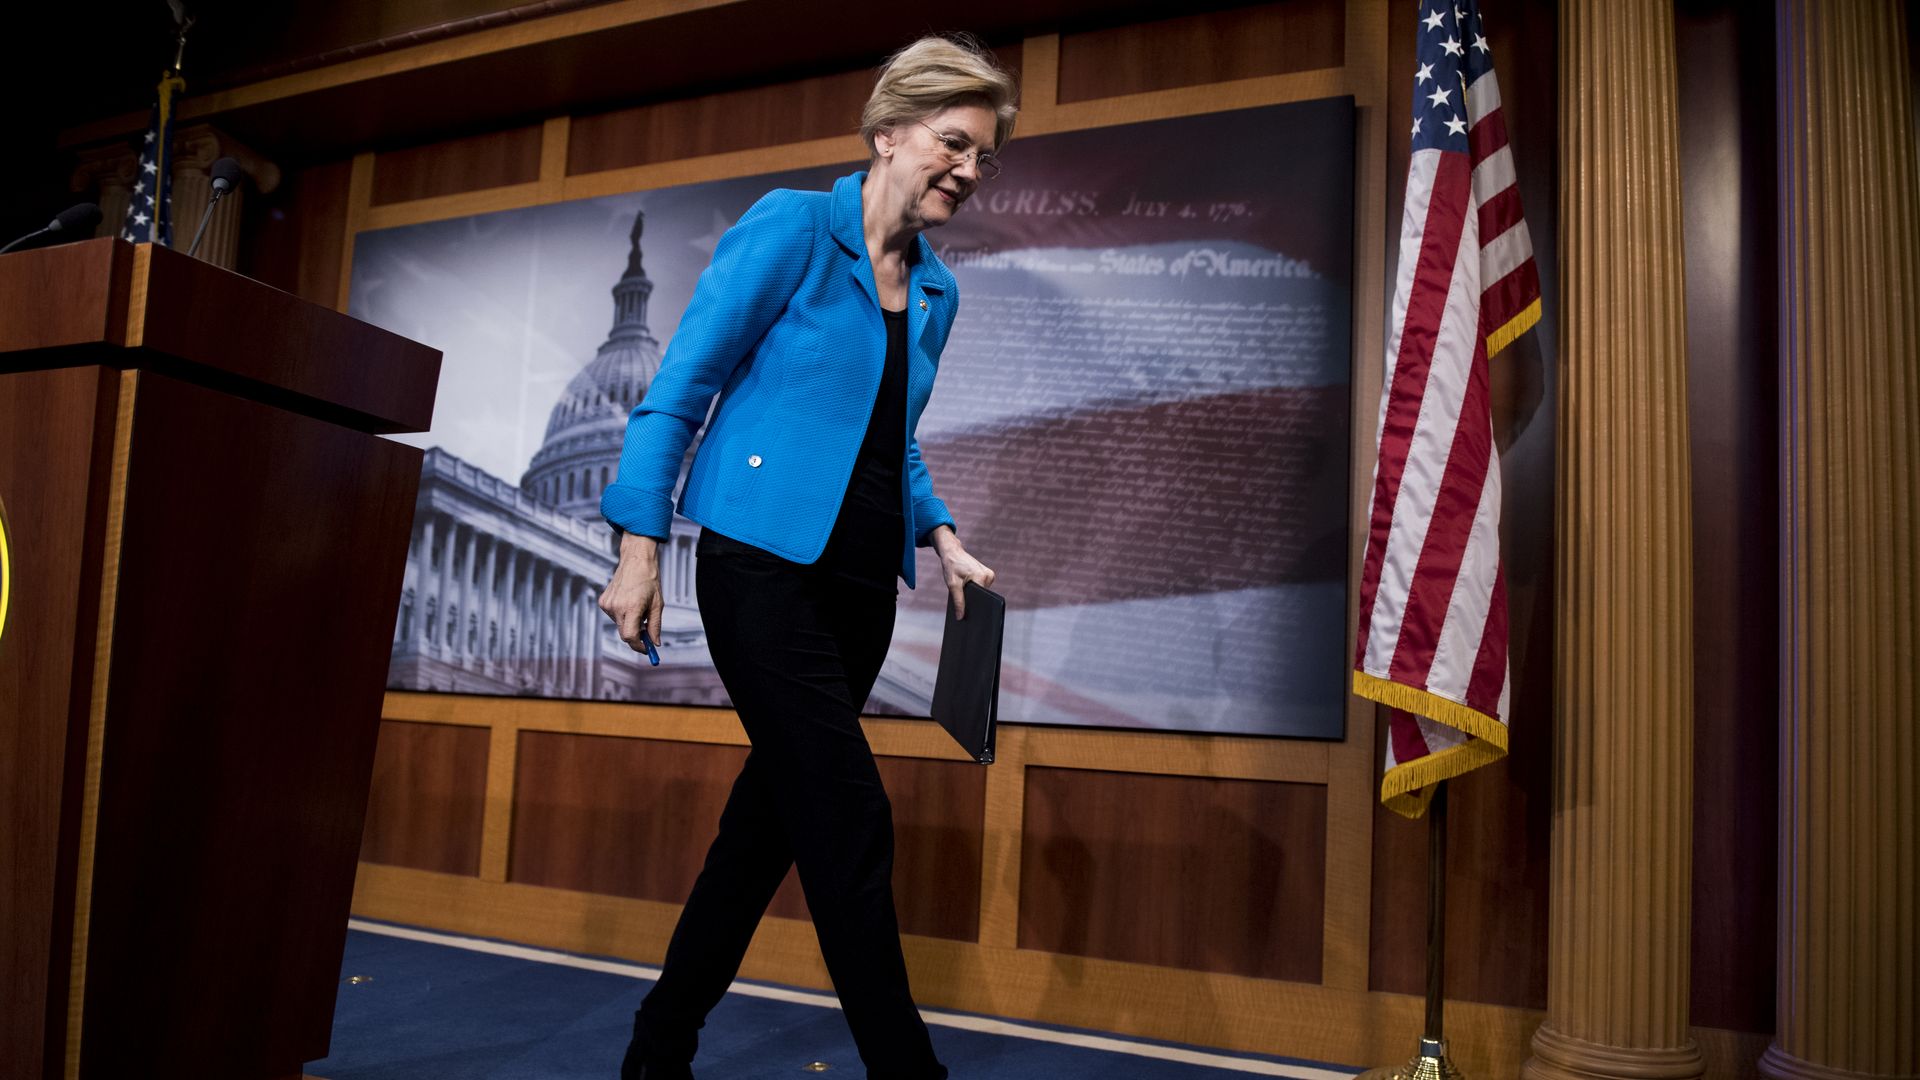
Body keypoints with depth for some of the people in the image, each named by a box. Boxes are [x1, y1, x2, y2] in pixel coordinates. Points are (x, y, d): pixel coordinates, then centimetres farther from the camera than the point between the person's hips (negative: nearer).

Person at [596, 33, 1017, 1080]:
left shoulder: (936, 292, 14)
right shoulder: (792, 227, -5)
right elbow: (680, 387, -7)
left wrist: (940, 537, 8)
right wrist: (641, 548, -11)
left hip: (861, 587, 7)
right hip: (764, 568, -7)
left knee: (774, 814, 13)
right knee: (851, 821, -8)